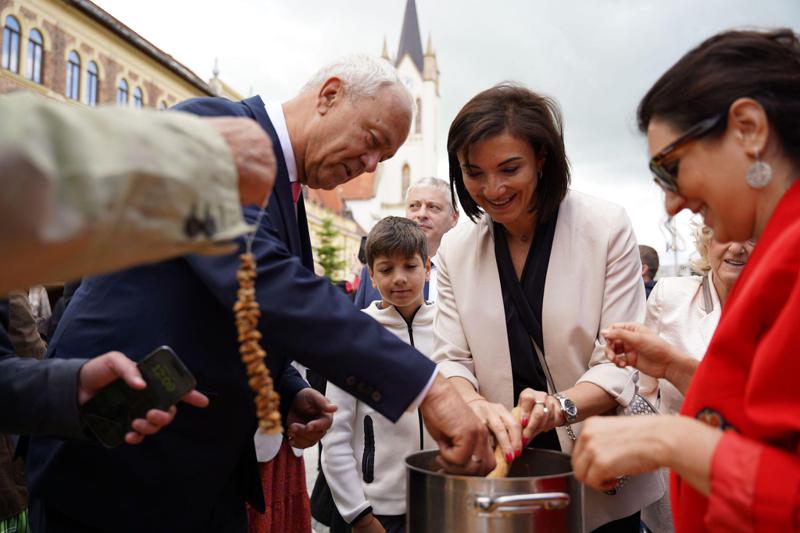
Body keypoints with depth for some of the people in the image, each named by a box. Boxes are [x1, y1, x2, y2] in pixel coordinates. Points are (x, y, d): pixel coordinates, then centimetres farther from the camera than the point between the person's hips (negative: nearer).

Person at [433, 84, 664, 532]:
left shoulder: (607, 227, -10)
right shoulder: (456, 250, -1)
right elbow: (451, 360, -3)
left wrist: (561, 406, -31)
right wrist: (476, 406, -25)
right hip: (501, 467, 2)